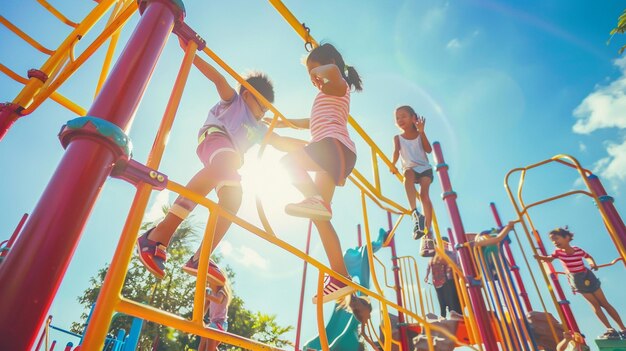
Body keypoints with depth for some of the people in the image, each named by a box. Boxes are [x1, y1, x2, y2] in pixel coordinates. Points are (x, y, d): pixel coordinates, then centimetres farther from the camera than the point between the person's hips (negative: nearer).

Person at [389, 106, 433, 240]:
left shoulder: (419, 134, 8)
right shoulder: (398, 138, 8)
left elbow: (429, 150, -6)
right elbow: (396, 152, -11)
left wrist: (421, 132, -14)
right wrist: (393, 164, -32)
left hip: (424, 168, 1)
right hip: (409, 168, 0)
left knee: (424, 193, -21)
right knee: (408, 174, -37)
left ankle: (428, 231, -24)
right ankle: (415, 212, -47)